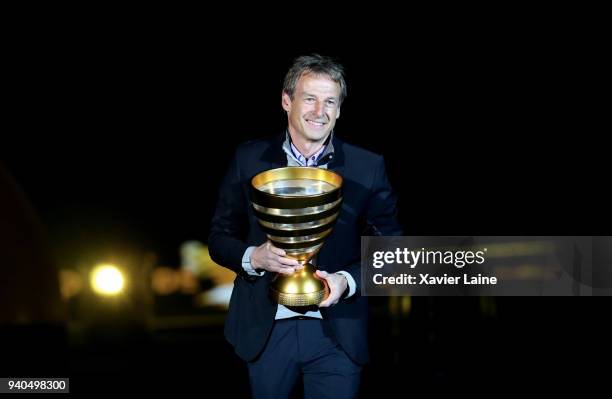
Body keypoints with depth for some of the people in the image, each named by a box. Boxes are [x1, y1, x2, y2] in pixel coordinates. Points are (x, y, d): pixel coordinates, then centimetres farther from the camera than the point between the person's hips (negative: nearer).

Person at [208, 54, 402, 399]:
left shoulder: (368, 168, -1)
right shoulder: (249, 160, 2)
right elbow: (220, 238, 5)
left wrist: (347, 280, -17)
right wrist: (253, 257, -16)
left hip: (339, 333, -1)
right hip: (266, 329, 1)